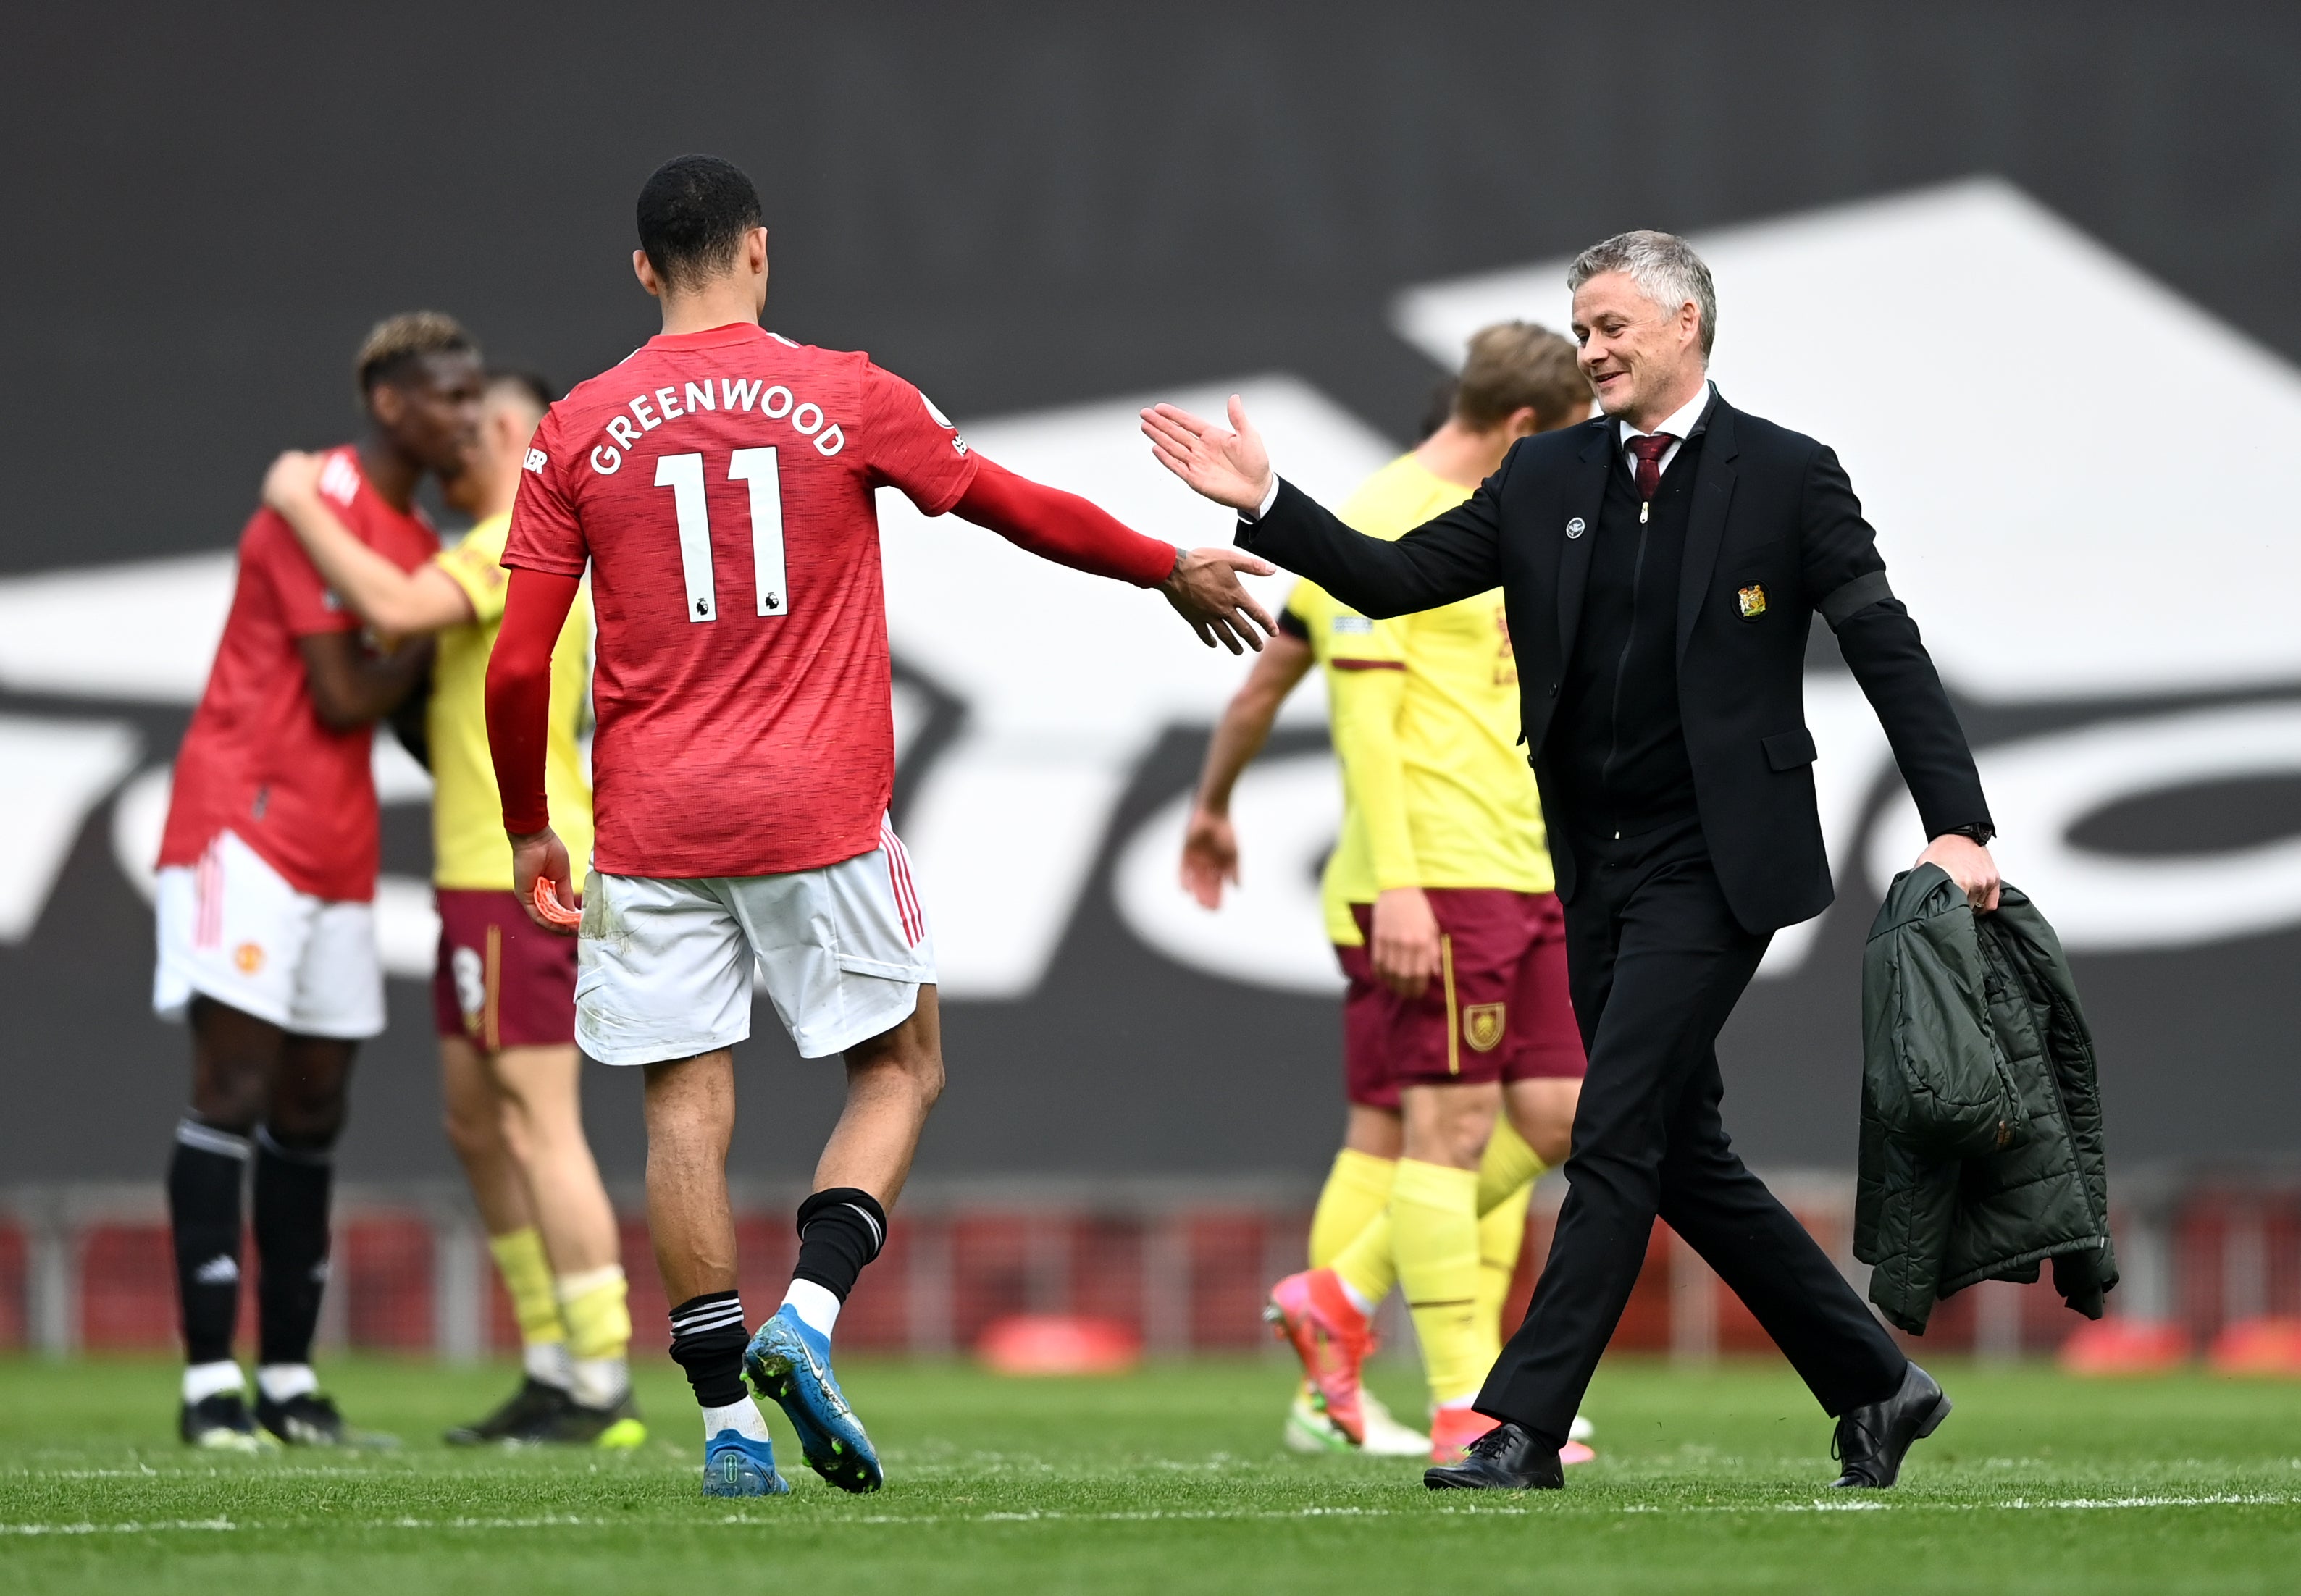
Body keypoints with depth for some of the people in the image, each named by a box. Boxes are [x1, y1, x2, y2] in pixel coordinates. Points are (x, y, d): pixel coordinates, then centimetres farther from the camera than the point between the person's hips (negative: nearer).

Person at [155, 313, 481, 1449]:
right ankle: (210, 1378, -12)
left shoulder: (416, 537, 15)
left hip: (336, 844, 9)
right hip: (247, 823, -9)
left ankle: (288, 1376, 11)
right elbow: (343, 698, -16)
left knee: (312, 1109, 8)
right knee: (233, 1089, -10)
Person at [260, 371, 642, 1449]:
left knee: (538, 1126, -9)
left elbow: (396, 610, -26)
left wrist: (302, 507, -15)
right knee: (477, 1126, 12)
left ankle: (604, 1389, -9)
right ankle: (555, 1373, 13)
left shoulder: (523, 537, -12)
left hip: (520, 876, -10)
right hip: (484, 875, 10)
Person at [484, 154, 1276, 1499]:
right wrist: (1174, 571, 27)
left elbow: (518, 667, 1)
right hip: (821, 813, -1)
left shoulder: (579, 432, 2)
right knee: (902, 1064, 13)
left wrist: (527, 830, 15)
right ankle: (808, 1320, -7)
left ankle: (728, 1417, 2)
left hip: (653, 824, 1)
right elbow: (1024, 512, 12)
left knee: (687, 1104, 5)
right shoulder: (846, 398, 0)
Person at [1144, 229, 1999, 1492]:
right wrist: (1263, 504, -4)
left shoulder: (1786, 477, -4)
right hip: (1596, 868, 6)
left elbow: (1887, 651, -6)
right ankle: (1874, 1386, 22)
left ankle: (1522, 1428, -10)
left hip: (1712, 864, -6)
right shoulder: (1545, 477, 10)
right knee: (1679, 1155, 10)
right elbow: (1394, 580, 8)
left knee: (1614, 1144, -11)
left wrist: (1955, 822, -14)